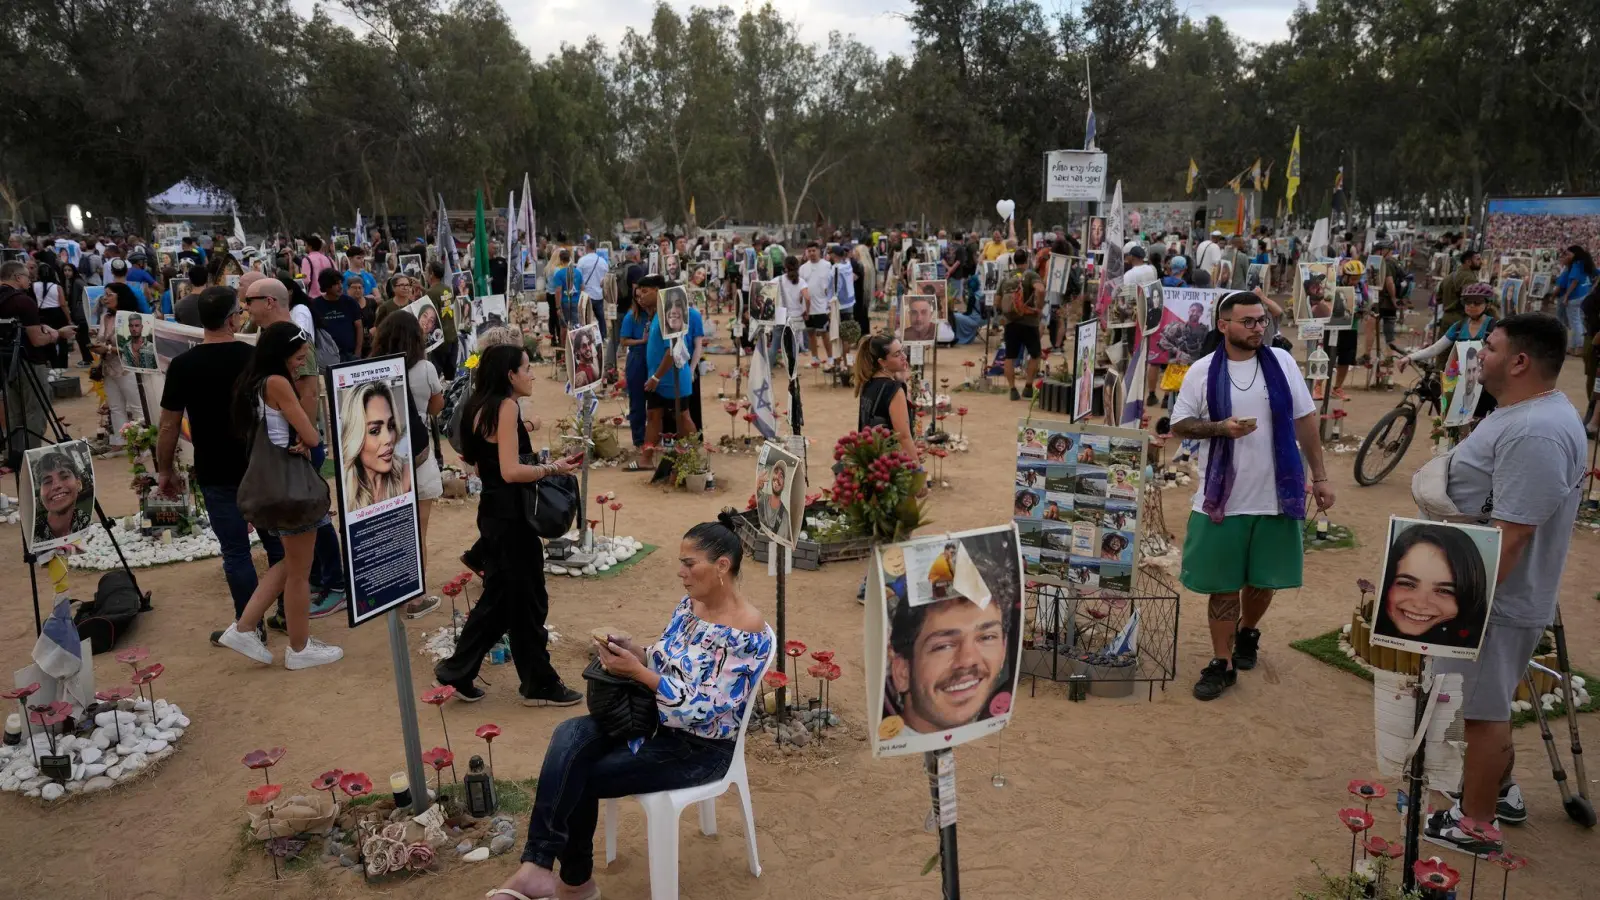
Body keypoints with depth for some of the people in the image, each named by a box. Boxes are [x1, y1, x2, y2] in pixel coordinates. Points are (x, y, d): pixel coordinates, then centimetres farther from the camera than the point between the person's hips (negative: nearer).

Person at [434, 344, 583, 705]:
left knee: (499, 598, 19)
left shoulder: (481, 407, 11)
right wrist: (553, 468, -13)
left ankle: (458, 671, 26)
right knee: (527, 601, 3)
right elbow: (511, 471, -23)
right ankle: (539, 684, 16)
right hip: (510, 516, -10)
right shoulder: (506, 407, -17)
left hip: (494, 512, 10)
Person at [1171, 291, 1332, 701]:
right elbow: (1179, 425, 0)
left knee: (1264, 578, 16)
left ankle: (1247, 633, 43)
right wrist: (1220, 428, -18)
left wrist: (1320, 477, 4)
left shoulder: (1282, 362, 1)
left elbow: (1305, 421, 6)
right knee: (1224, 584, 5)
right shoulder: (1202, 371, -4)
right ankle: (1222, 664, 17)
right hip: (1223, 499, -2)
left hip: (1277, 496, 2)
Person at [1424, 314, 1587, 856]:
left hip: (1494, 598, -10)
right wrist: (1447, 481, 9)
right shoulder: (1527, 412, 7)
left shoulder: (1535, 433, -28)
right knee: (1487, 704, 24)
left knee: (1483, 709, 4)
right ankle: (1499, 792, 41)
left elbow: (1511, 533, -29)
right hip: (1487, 589, 10)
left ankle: (1473, 825, 18)